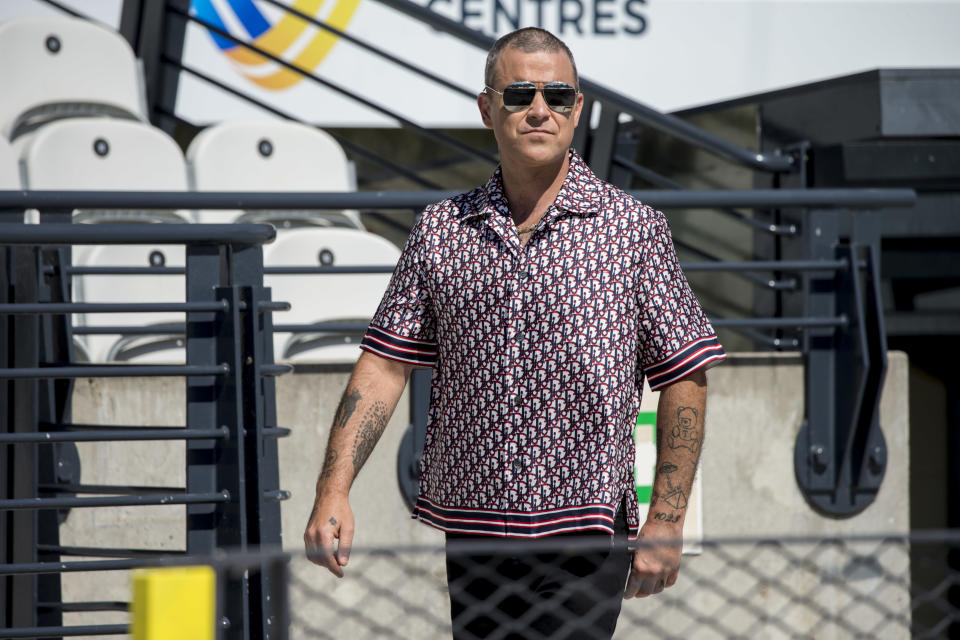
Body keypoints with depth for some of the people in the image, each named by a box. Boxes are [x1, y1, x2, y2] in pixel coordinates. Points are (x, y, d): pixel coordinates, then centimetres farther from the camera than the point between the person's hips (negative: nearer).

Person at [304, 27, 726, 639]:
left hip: (582, 541, -4)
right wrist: (333, 490, -6)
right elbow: (386, 364, 6)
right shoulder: (440, 230, 7)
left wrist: (666, 521, -7)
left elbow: (684, 379, 0)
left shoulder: (635, 229, -1)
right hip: (467, 533, 4)